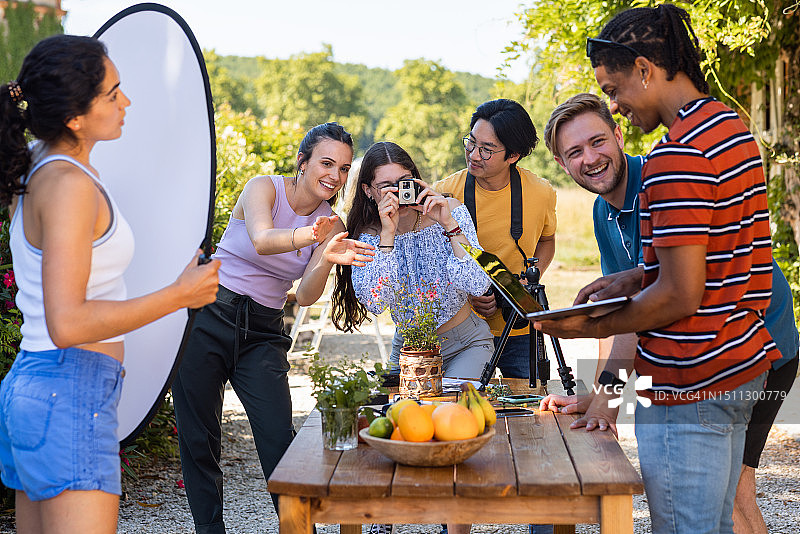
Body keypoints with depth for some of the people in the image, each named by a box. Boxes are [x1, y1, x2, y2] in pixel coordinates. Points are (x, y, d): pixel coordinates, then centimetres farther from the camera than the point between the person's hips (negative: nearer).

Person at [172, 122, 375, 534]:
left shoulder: (331, 226, 4)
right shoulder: (263, 188, -6)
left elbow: (305, 297, -8)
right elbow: (262, 240, -29)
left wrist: (327, 260, -29)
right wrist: (307, 236, -49)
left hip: (263, 334, 3)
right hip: (208, 317, -2)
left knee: (279, 439, -9)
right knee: (198, 440, 3)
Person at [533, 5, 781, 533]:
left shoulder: (677, 157, -21)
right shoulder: (731, 125, 11)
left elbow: (680, 296, -22)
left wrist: (593, 327, -9)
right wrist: (636, 278, 11)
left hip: (690, 382, -10)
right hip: (743, 366, 10)